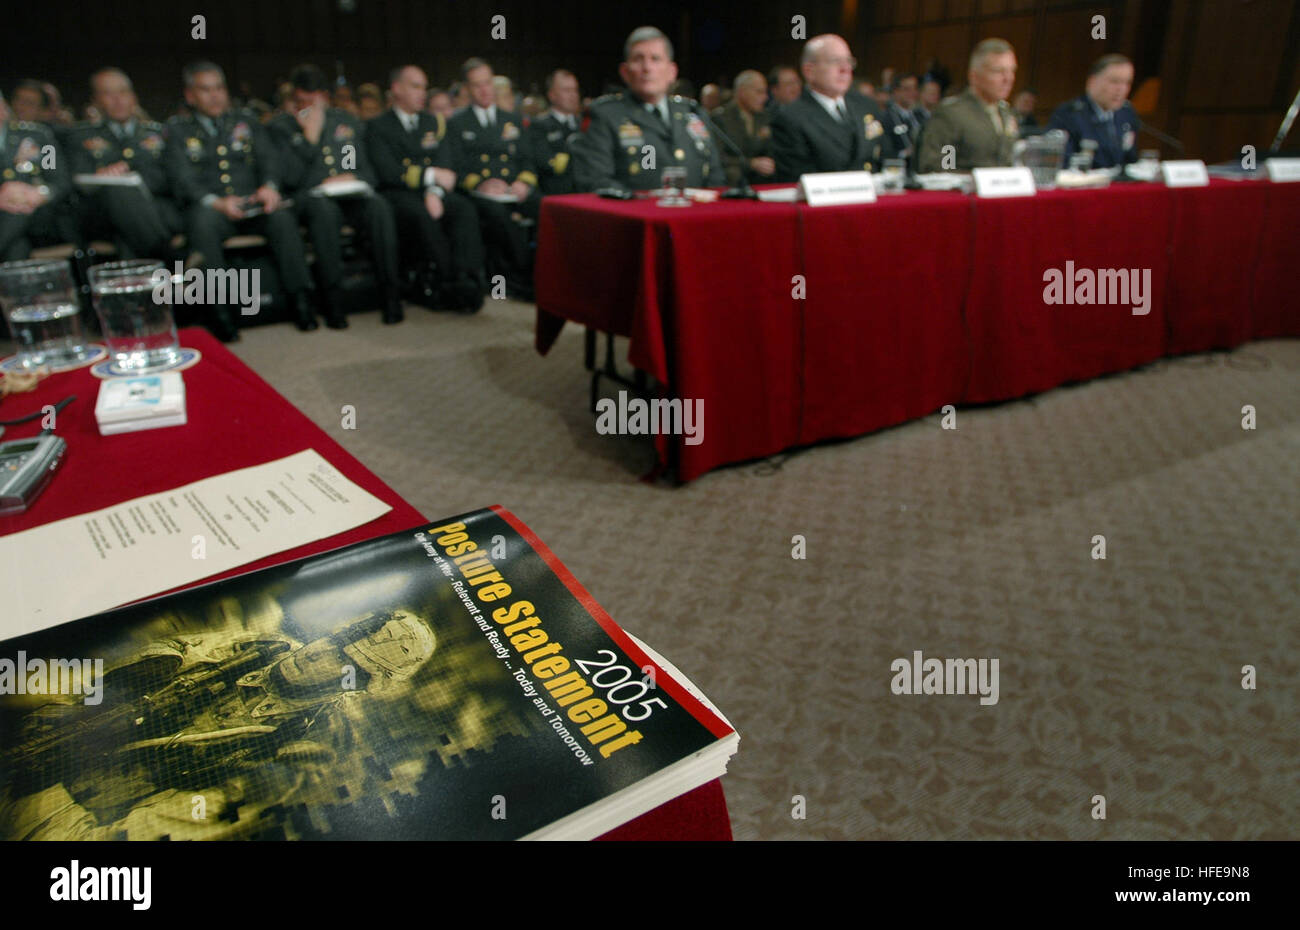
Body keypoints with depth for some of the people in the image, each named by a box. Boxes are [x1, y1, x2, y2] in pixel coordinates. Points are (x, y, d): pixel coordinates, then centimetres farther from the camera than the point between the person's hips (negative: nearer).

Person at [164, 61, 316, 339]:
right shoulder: (177, 129, 15)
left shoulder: (246, 121, 23)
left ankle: (300, 298, -32)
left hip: (252, 203, 2)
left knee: (282, 216, -32)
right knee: (202, 223, -37)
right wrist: (215, 201, -21)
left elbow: (268, 157, 8)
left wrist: (269, 186, -17)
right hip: (208, 206, -1)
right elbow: (180, 178, 1)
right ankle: (218, 311, -36)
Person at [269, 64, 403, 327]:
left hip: (349, 194, 3)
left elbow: (368, 171, 16)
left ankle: (390, 293, -31)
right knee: (325, 210, -39)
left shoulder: (347, 121, 19)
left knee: (379, 206, -32)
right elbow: (291, 177, -6)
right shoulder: (282, 126, 8)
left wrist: (351, 178, -8)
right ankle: (333, 302, -36)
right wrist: (311, 135, -8)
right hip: (310, 196, -2)